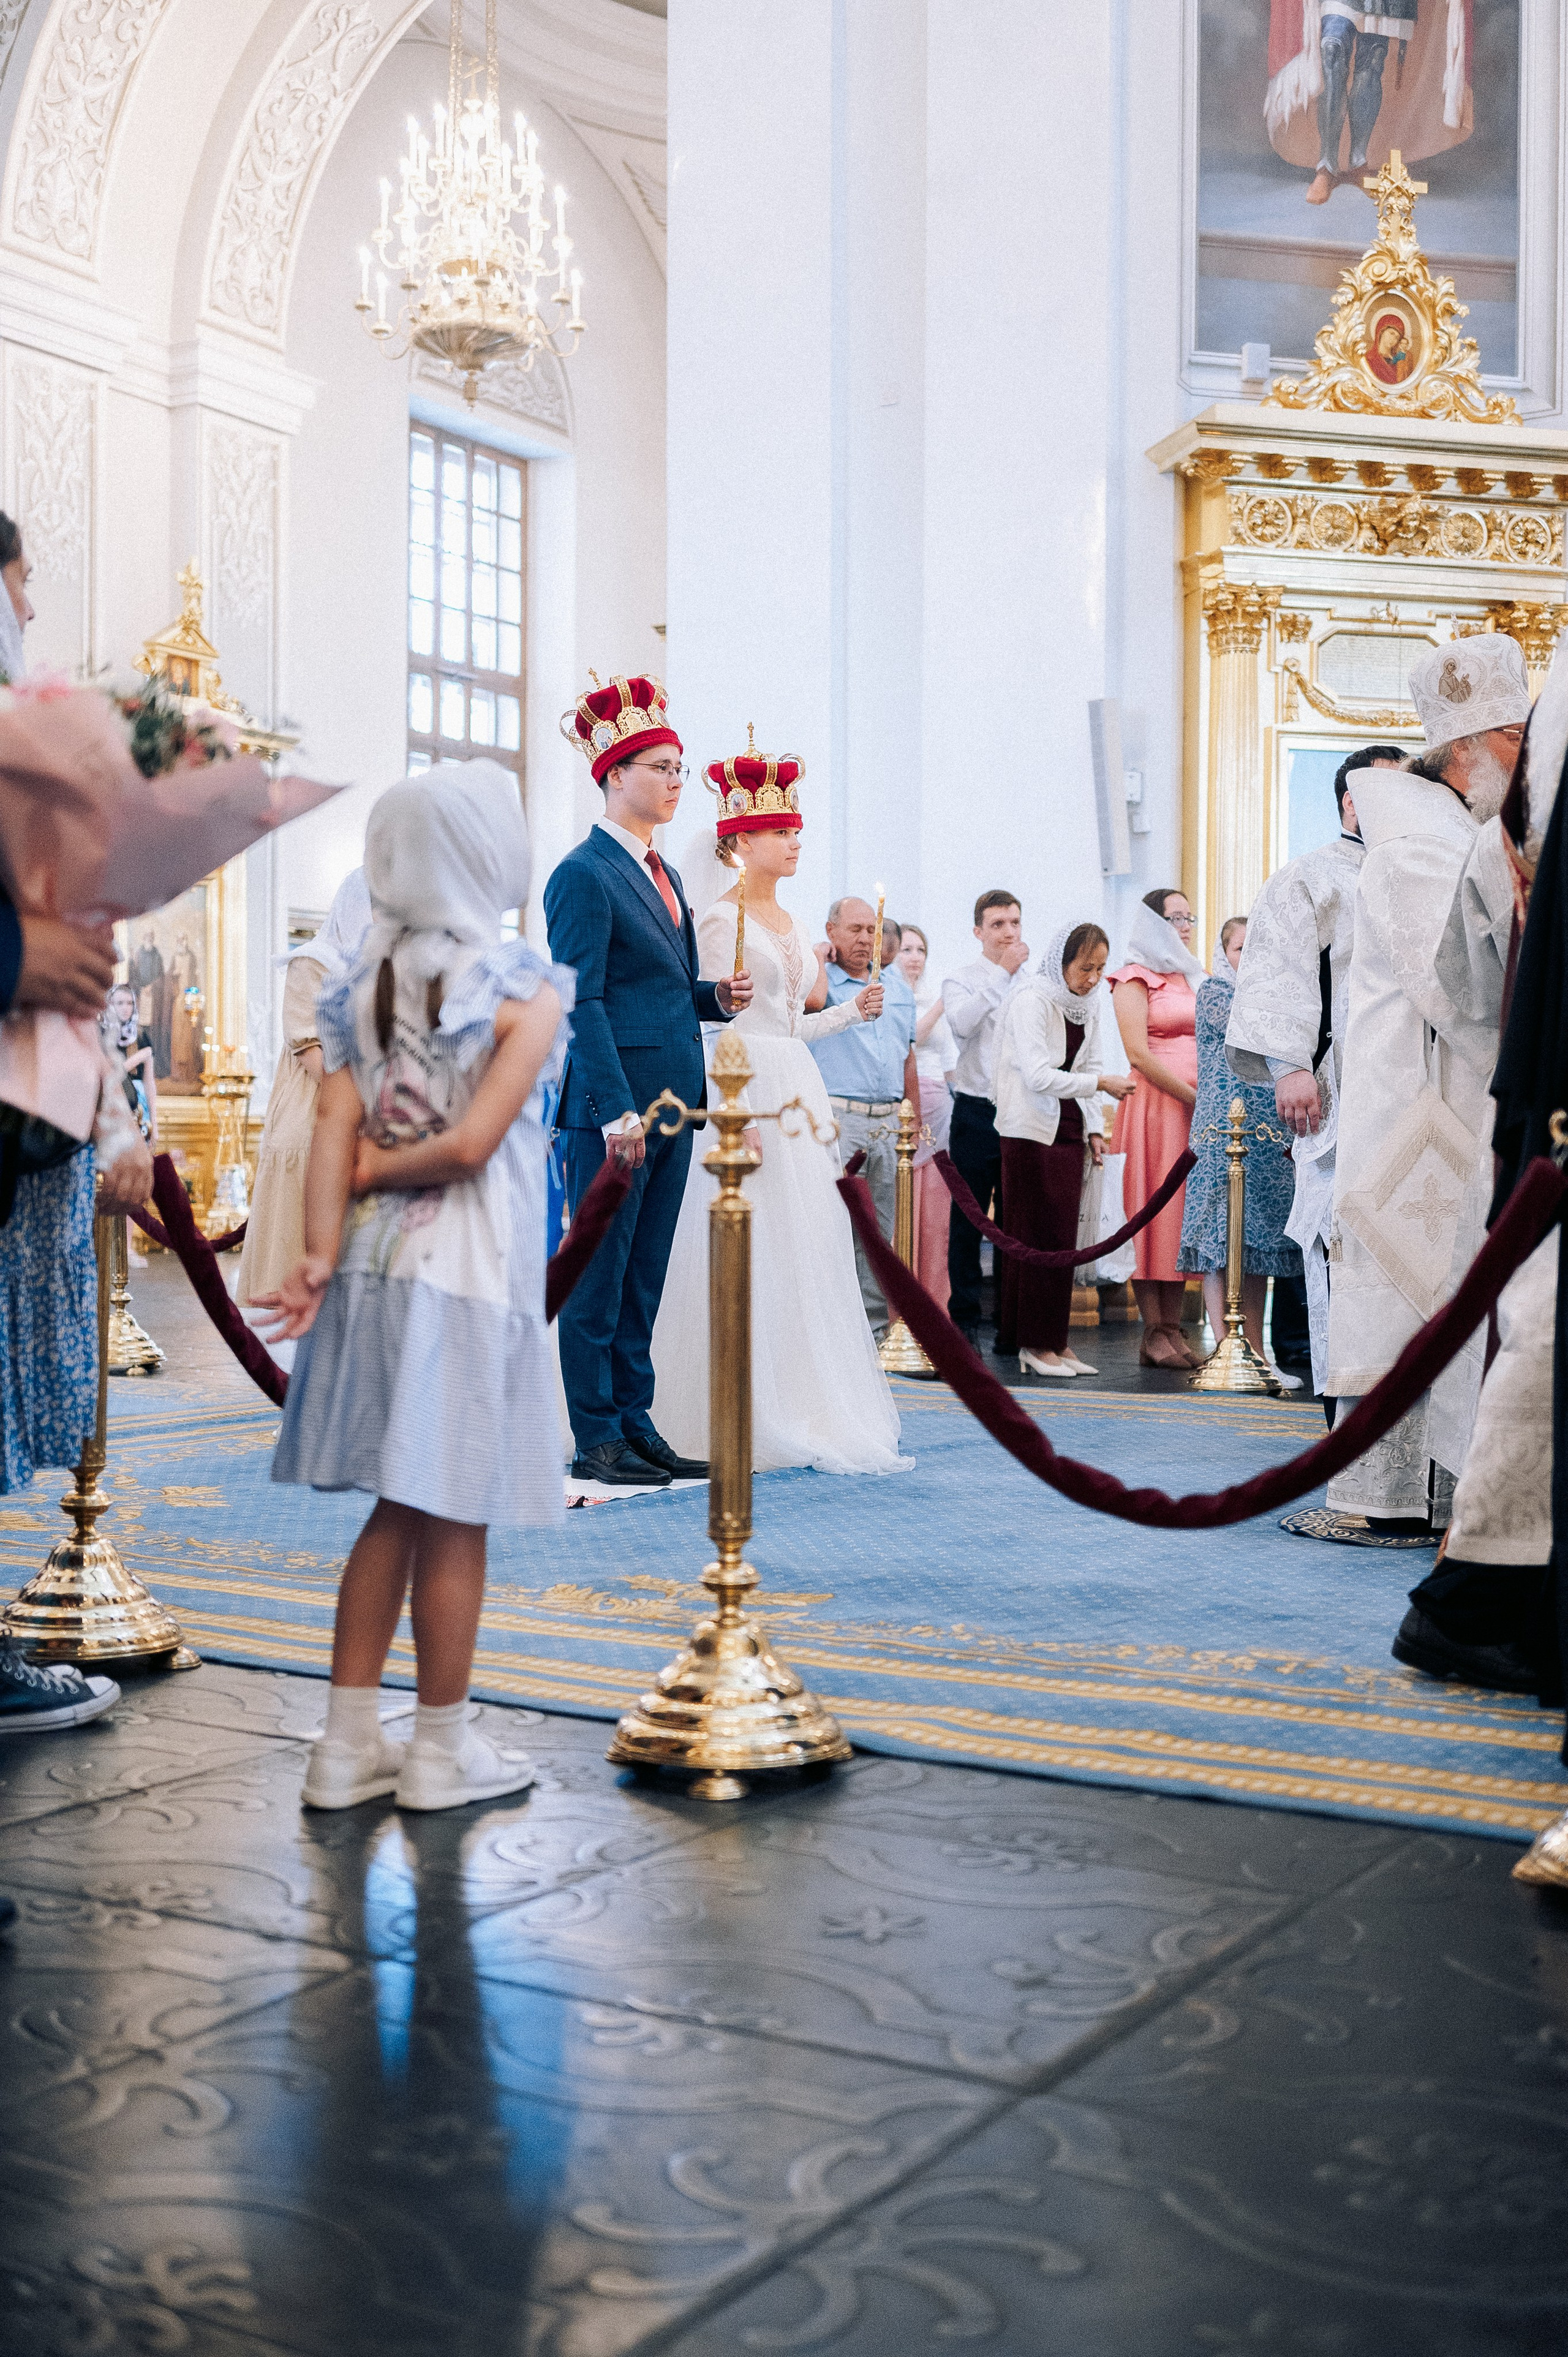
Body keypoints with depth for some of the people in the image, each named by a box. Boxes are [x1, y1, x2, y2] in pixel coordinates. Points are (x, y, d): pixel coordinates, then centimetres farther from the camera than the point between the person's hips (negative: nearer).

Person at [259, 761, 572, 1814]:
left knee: (396, 1512, 15)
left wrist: (321, 1250, -7)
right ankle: (442, 1749, 16)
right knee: (454, 1518, 5)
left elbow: (337, 1126, -2)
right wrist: (377, 1172, -2)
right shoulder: (526, 988, -9)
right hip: (473, 1274, -6)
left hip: (375, 1261, 6)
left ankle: (349, 1744, 20)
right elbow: (472, 1143, -17)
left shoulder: (368, 982, 7)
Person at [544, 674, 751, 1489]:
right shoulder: (584, 874, -10)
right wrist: (618, 1111, -20)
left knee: (643, 1277, 12)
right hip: (612, 1105, -9)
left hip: (670, 1101, 9)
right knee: (597, 1277, -1)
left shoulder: (661, 872, 18)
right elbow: (583, 1001, -15)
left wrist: (718, 996, 4)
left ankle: (636, 1426, 19)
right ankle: (596, 1442, 6)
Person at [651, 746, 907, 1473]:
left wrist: (852, 1011, 12)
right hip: (748, 1093, -8)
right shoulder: (721, 921, -7)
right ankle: (743, 1422, -1)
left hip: (798, 1093, 8)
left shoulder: (787, 923, 18)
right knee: (750, 1256, -7)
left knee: (806, 1255, 7)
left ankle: (797, 1413, 13)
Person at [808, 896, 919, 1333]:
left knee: (883, 1231, 8)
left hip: (890, 1121, 6)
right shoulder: (822, 979, 0)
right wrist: (821, 956, -10)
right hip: (838, 1119, -6)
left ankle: (876, 1326, 14)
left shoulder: (896, 983, 17)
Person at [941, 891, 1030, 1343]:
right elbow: (961, 1023, -21)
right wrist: (1001, 973, -17)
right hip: (978, 1113, -2)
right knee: (968, 1218, 3)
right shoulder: (961, 980, 1)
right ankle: (964, 1317, 10)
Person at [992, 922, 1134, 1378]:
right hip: (1031, 1131, -7)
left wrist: (1094, 1130, 8)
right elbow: (1038, 1075, -21)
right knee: (1039, 1238, -6)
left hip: (1068, 1131, 7)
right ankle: (1034, 1344, 2)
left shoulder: (1089, 1004, 10)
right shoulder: (1030, 1001, -13)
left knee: (1062, 1238, 6)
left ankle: (1055, 1341, 12)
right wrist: (1100, 1083, -22)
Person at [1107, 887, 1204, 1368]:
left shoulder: (1191, 979, 20)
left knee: (1184, 1214, 4)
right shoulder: (1135, 979, -2)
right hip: (1156, 1106, -7)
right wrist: (1193, 1098, -13)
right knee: (1153, 1212, -6)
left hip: (1197, 1108, 7)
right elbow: (1139, 1054, -12)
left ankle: (1173, 1329, 6)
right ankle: (1154, 1334, -5)